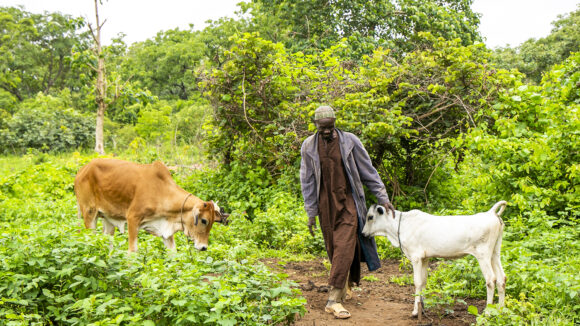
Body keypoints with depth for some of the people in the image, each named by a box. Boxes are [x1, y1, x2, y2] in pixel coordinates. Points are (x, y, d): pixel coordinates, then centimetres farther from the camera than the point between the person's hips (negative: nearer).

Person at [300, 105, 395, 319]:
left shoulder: (350, 141, -4)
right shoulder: (309, 147, 0)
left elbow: (368, 172, 3)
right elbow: (307, 182, 5)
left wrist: (383, 198, 1)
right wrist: (311, 213, 4)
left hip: (347, 203, -2)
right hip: (326, 206, 2)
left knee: (344, 248, -12)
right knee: (333, 249, 9)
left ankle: (334, 299, -10)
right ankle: (343, 288, 30)